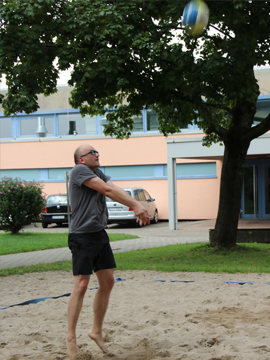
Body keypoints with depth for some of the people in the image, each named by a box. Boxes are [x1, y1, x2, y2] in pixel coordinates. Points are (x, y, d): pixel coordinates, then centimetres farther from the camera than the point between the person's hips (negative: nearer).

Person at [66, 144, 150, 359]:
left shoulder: (98, 173, 16)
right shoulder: (79, 170, -10)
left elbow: (116, 190, 1)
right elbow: (107, 190, -16)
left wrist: (137, 207, -17)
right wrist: (136, 205, -16)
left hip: (100, 235, 9)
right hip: (82, 237, -9)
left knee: (108, 283, 9)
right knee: (81, 286, -9)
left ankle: (97, 330, 22)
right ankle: (71, 337, 0)